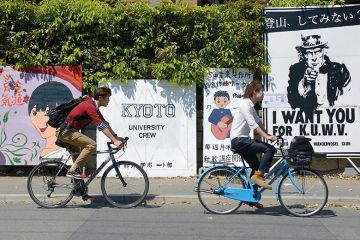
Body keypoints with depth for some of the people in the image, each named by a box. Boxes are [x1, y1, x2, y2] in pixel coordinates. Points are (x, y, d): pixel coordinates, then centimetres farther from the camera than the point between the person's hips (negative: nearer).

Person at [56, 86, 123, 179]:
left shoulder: (93, 105, 10)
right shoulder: (90, 106, -21)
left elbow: (105, 123, 12)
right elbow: (101, 126, -28)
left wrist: (116, 137, 5)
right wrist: (114, 141, -30)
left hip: (66, 131, 11)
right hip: (66, 131, -11)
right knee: (91, 144, -21)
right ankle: (72, 171, -19)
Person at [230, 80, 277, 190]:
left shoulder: (250, 105, 17)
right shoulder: (245, 104, -14)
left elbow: (258, 122, 17)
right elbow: (253, 124, -23)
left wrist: (268, 135, 9)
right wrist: (267, 137, -26)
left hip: (243, 140, 10)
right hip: (239, 140, -10)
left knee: (256, 168, 11)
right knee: (270, 149, -16)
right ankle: (258, 176, -12)